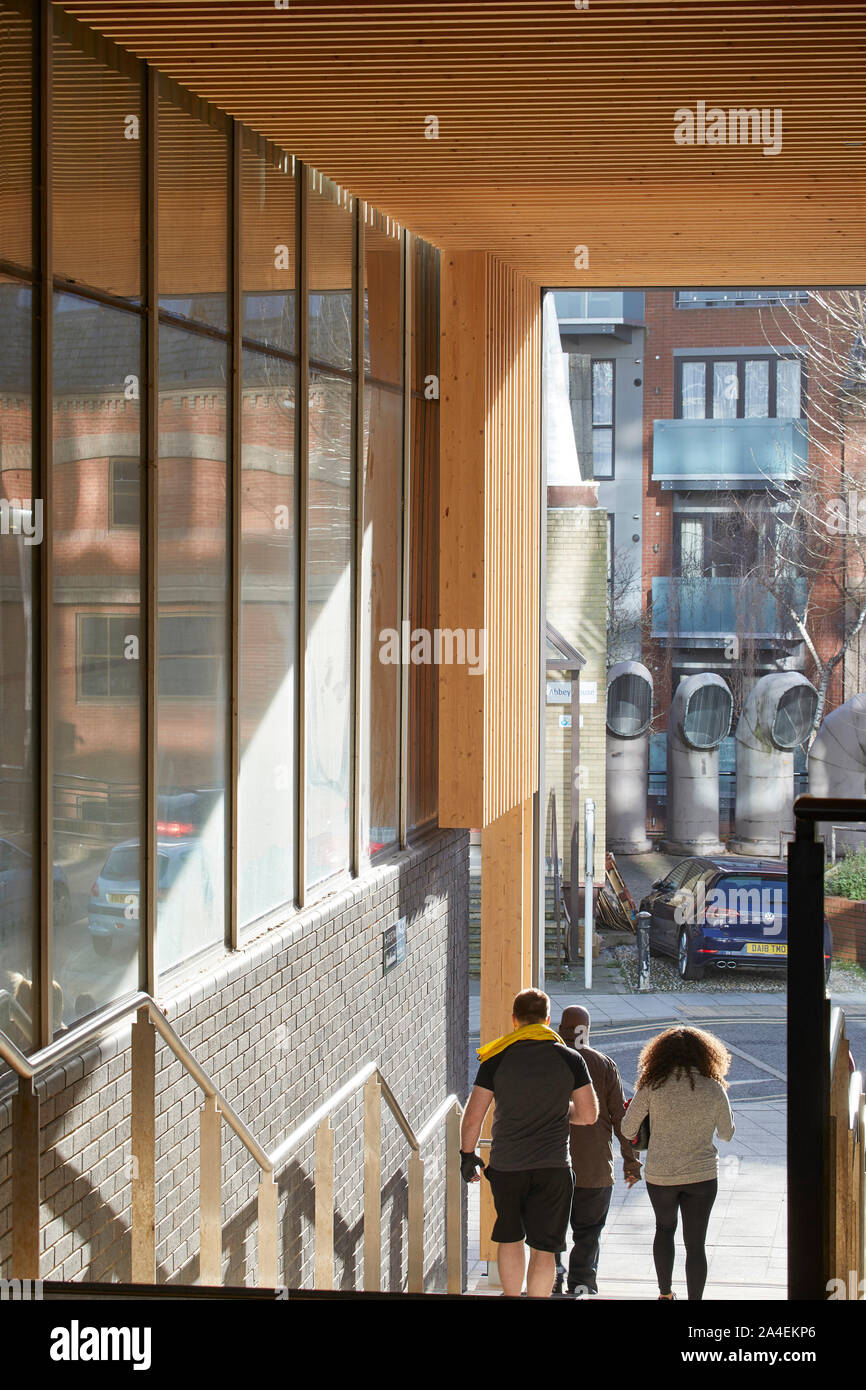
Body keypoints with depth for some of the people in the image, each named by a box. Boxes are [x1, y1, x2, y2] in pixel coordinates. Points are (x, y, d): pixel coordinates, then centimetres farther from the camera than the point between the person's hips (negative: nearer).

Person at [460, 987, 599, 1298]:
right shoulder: (570, 1059, -2)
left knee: (510, 1238, 18)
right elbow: (589, 1115, 0)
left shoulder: (496, 1059, -3)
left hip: (506, 1166, 1)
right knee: (543, 1247, 3)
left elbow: (473, 1116, -3)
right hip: (553, 1167, 0)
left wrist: (467, 1154, 12)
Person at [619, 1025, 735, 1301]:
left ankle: (665, 1293, 30)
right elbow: (726, 1133, 6)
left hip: (660, 1174, 1)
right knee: (695, 1244, 6)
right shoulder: (713, 1088, -7)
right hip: (702, 1175, 0)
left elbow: (627, 1130, -4)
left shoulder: (653, 1086, -10)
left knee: (664, 1228, 25)